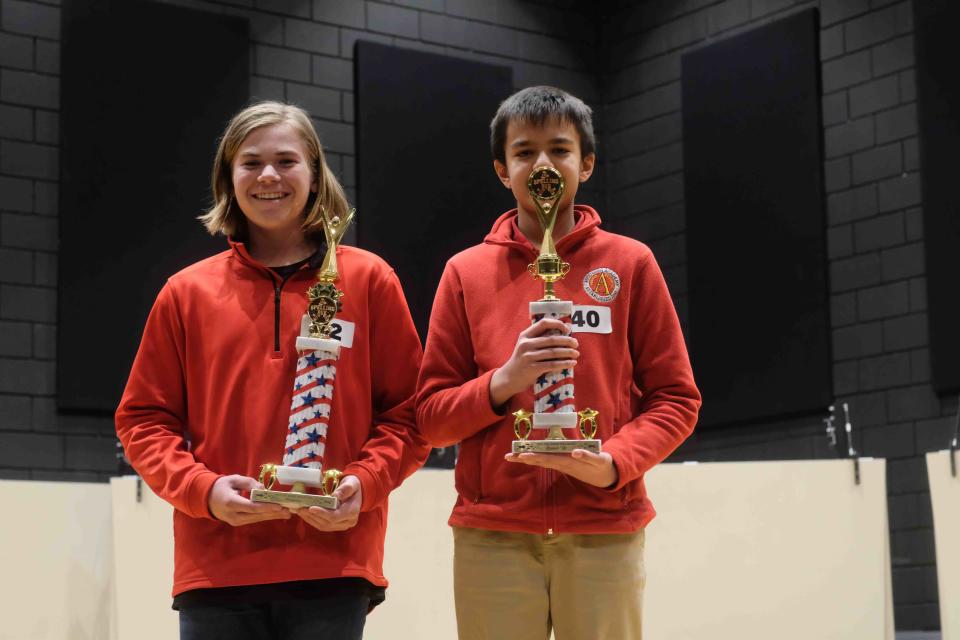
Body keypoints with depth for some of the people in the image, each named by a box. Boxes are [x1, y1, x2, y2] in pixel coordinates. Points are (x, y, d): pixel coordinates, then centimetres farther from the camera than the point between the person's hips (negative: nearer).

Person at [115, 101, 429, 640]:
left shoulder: (369, 280, 7)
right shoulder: (187, 292, 10)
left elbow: (410, 411, 7)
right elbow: (144, 418, 11)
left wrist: (364, 483, -10)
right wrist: (202, 489, -6)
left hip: (332, 565, -1)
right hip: (215, 568, 1)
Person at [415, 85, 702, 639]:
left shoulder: (631, 264, 6)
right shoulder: (466, 273, 8)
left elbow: (676, 398, 5)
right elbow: (431, 415, 7)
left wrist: (613, 463, -13)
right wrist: (504, 382, -12)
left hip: (604, 533, 0)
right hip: (492, 537, 1)